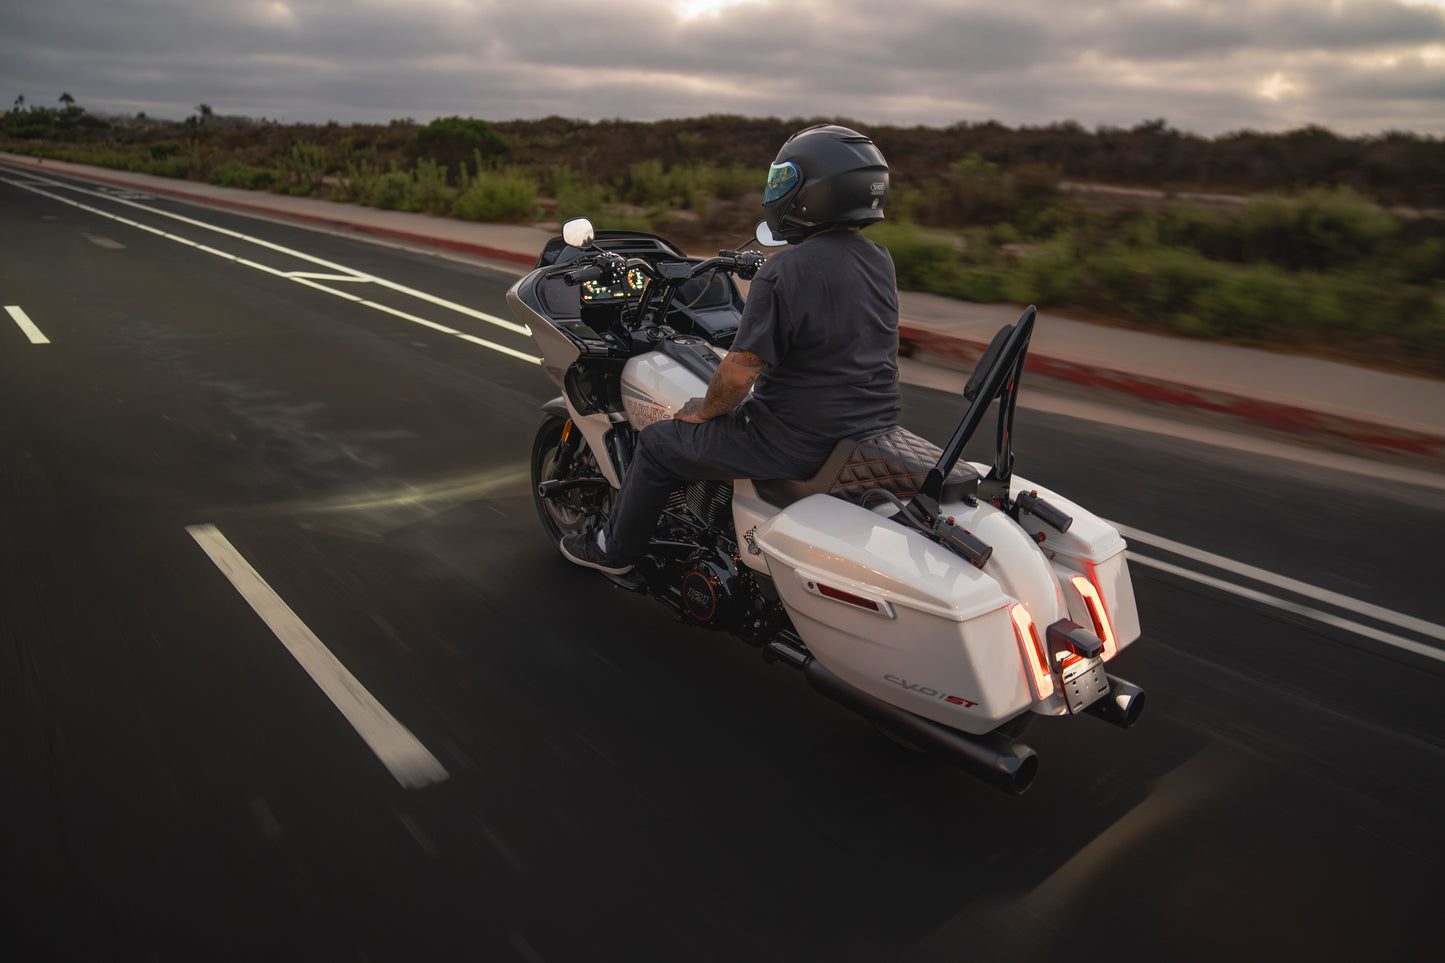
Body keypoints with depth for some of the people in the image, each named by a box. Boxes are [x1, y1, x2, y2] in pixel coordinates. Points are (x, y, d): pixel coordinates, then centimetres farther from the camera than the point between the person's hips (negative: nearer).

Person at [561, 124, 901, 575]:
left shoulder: (785, 271, -22)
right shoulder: (881, 262, 2)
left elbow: (739, 373, -23)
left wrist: (704, 412, -3)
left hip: (797, 442, -8)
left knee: (657, 444, 10)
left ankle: (616, 548, 32)